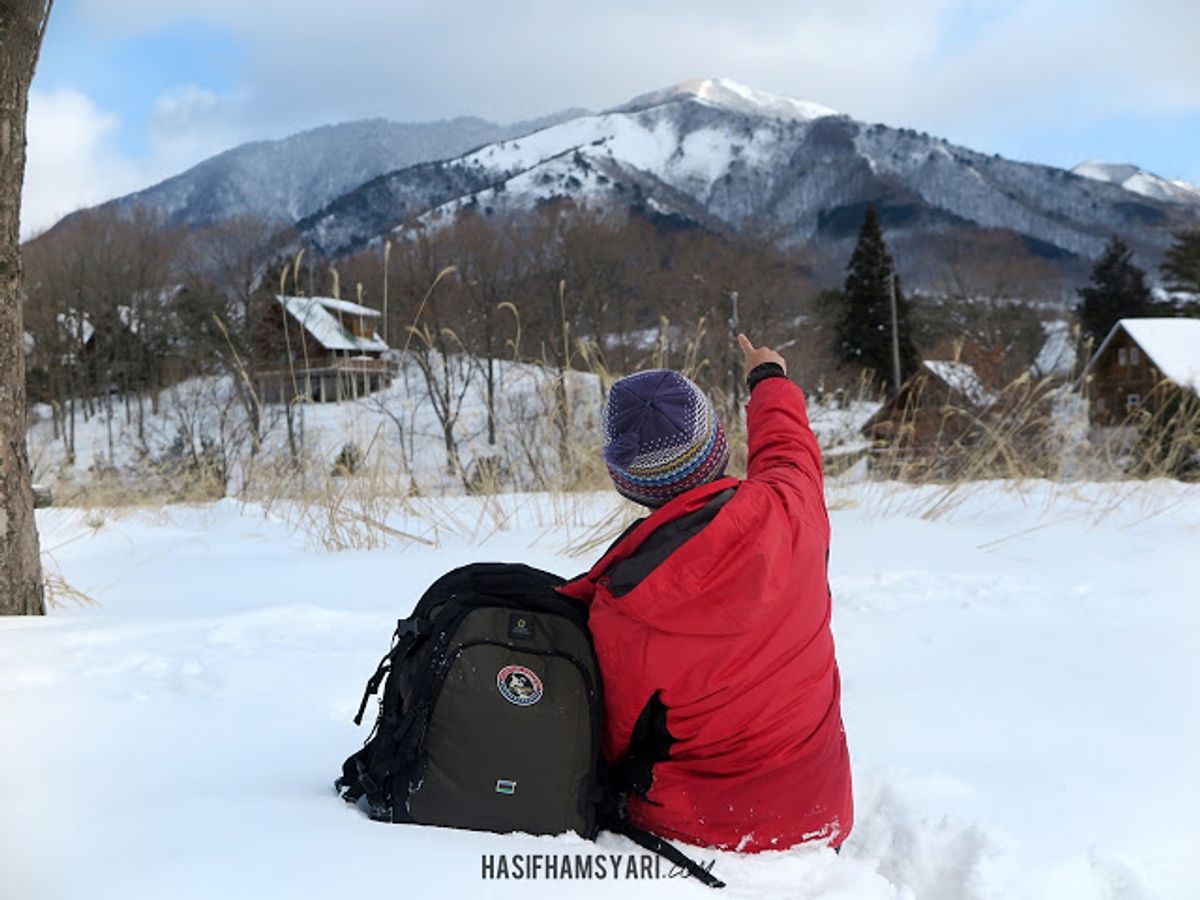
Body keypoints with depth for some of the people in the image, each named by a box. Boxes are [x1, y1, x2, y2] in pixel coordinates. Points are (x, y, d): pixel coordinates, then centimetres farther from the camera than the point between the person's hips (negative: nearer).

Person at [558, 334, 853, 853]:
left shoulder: (617, 610, -24)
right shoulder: (786, 512, -15)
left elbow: (616, 747, -9)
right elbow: (787, 450, 12)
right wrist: (768, 379, 32)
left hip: (689, 831, -3)